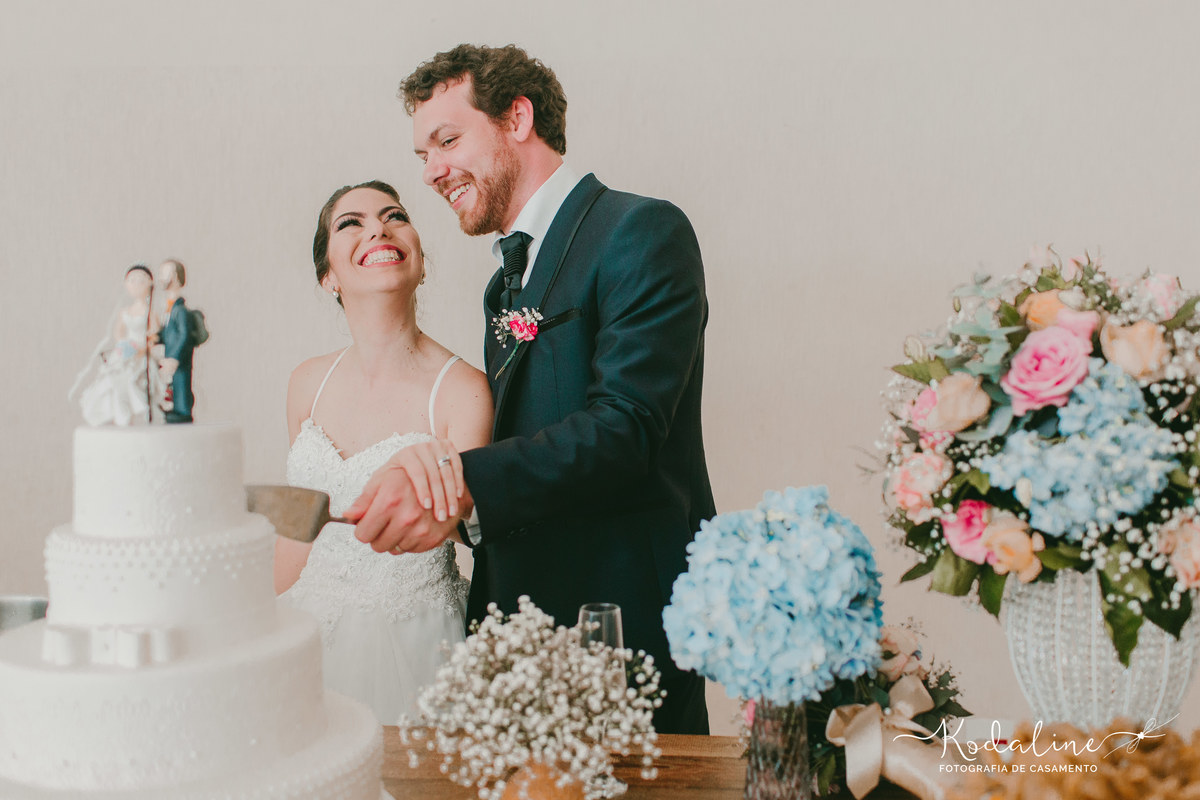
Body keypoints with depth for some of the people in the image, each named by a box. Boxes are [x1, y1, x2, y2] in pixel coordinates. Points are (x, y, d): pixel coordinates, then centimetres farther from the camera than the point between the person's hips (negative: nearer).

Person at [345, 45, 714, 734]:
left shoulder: (643, 232, -11)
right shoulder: (507, 284, 17)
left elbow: (625, 425, -22)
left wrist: (459, 482, -30)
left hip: (629, 621, -8)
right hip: (525, 622, 8)